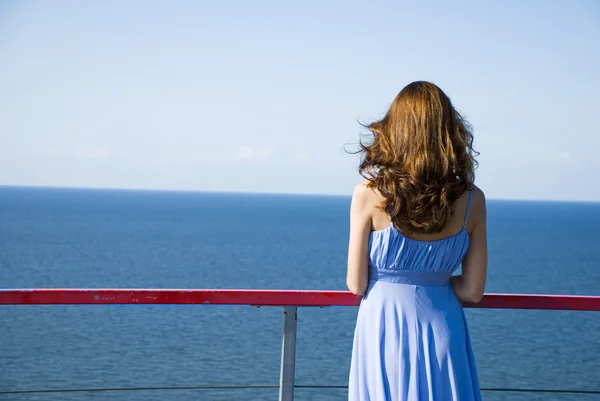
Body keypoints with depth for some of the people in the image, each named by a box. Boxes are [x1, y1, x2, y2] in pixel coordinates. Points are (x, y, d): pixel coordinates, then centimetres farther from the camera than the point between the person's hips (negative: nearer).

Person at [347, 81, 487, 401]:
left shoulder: (369, 195, -12)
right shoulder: (472, 201, -6)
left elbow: (356, 284, -5)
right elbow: (472, 291, -1)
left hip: (385, 327, -1)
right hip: (442, 330, 2)